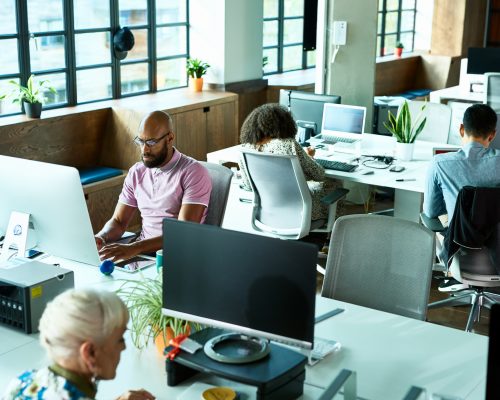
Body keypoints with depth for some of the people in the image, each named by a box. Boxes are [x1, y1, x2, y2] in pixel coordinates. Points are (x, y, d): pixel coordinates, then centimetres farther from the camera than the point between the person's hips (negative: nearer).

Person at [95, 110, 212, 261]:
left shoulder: (194, 172, -10)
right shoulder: (136, 172, 11)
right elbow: (118, 221, 13)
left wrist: (134, 248, -30)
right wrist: (100, 238, -12)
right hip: (143, 251, 6)